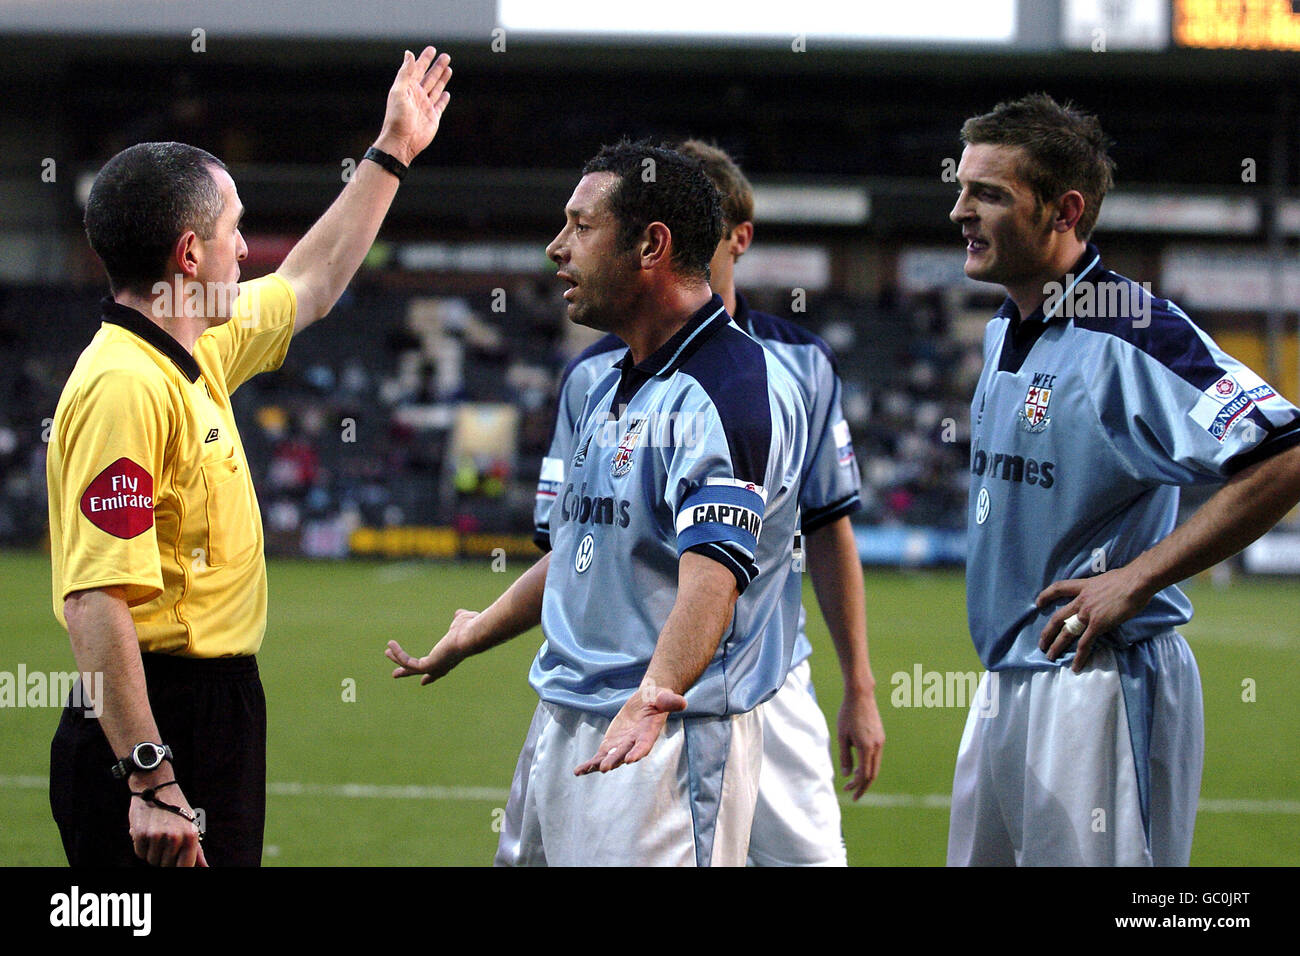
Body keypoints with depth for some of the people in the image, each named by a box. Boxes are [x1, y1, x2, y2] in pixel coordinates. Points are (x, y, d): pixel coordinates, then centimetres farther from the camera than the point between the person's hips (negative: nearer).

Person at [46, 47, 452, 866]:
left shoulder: (198, 355, 11)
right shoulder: (127, 387, -20)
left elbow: (312, 284, 33)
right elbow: (95, 604, -26)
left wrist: (392, 153, 39)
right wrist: (151, 781, -30)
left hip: (218, 703, 10)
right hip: (157, 727, -10)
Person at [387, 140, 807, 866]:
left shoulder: (736, 386, -16)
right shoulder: (609, 389, 16)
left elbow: (714, 567, -31)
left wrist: (657, 694, -47)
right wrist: (476, 636, 42)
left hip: (672, 743, -9)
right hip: (561, 726, 9)